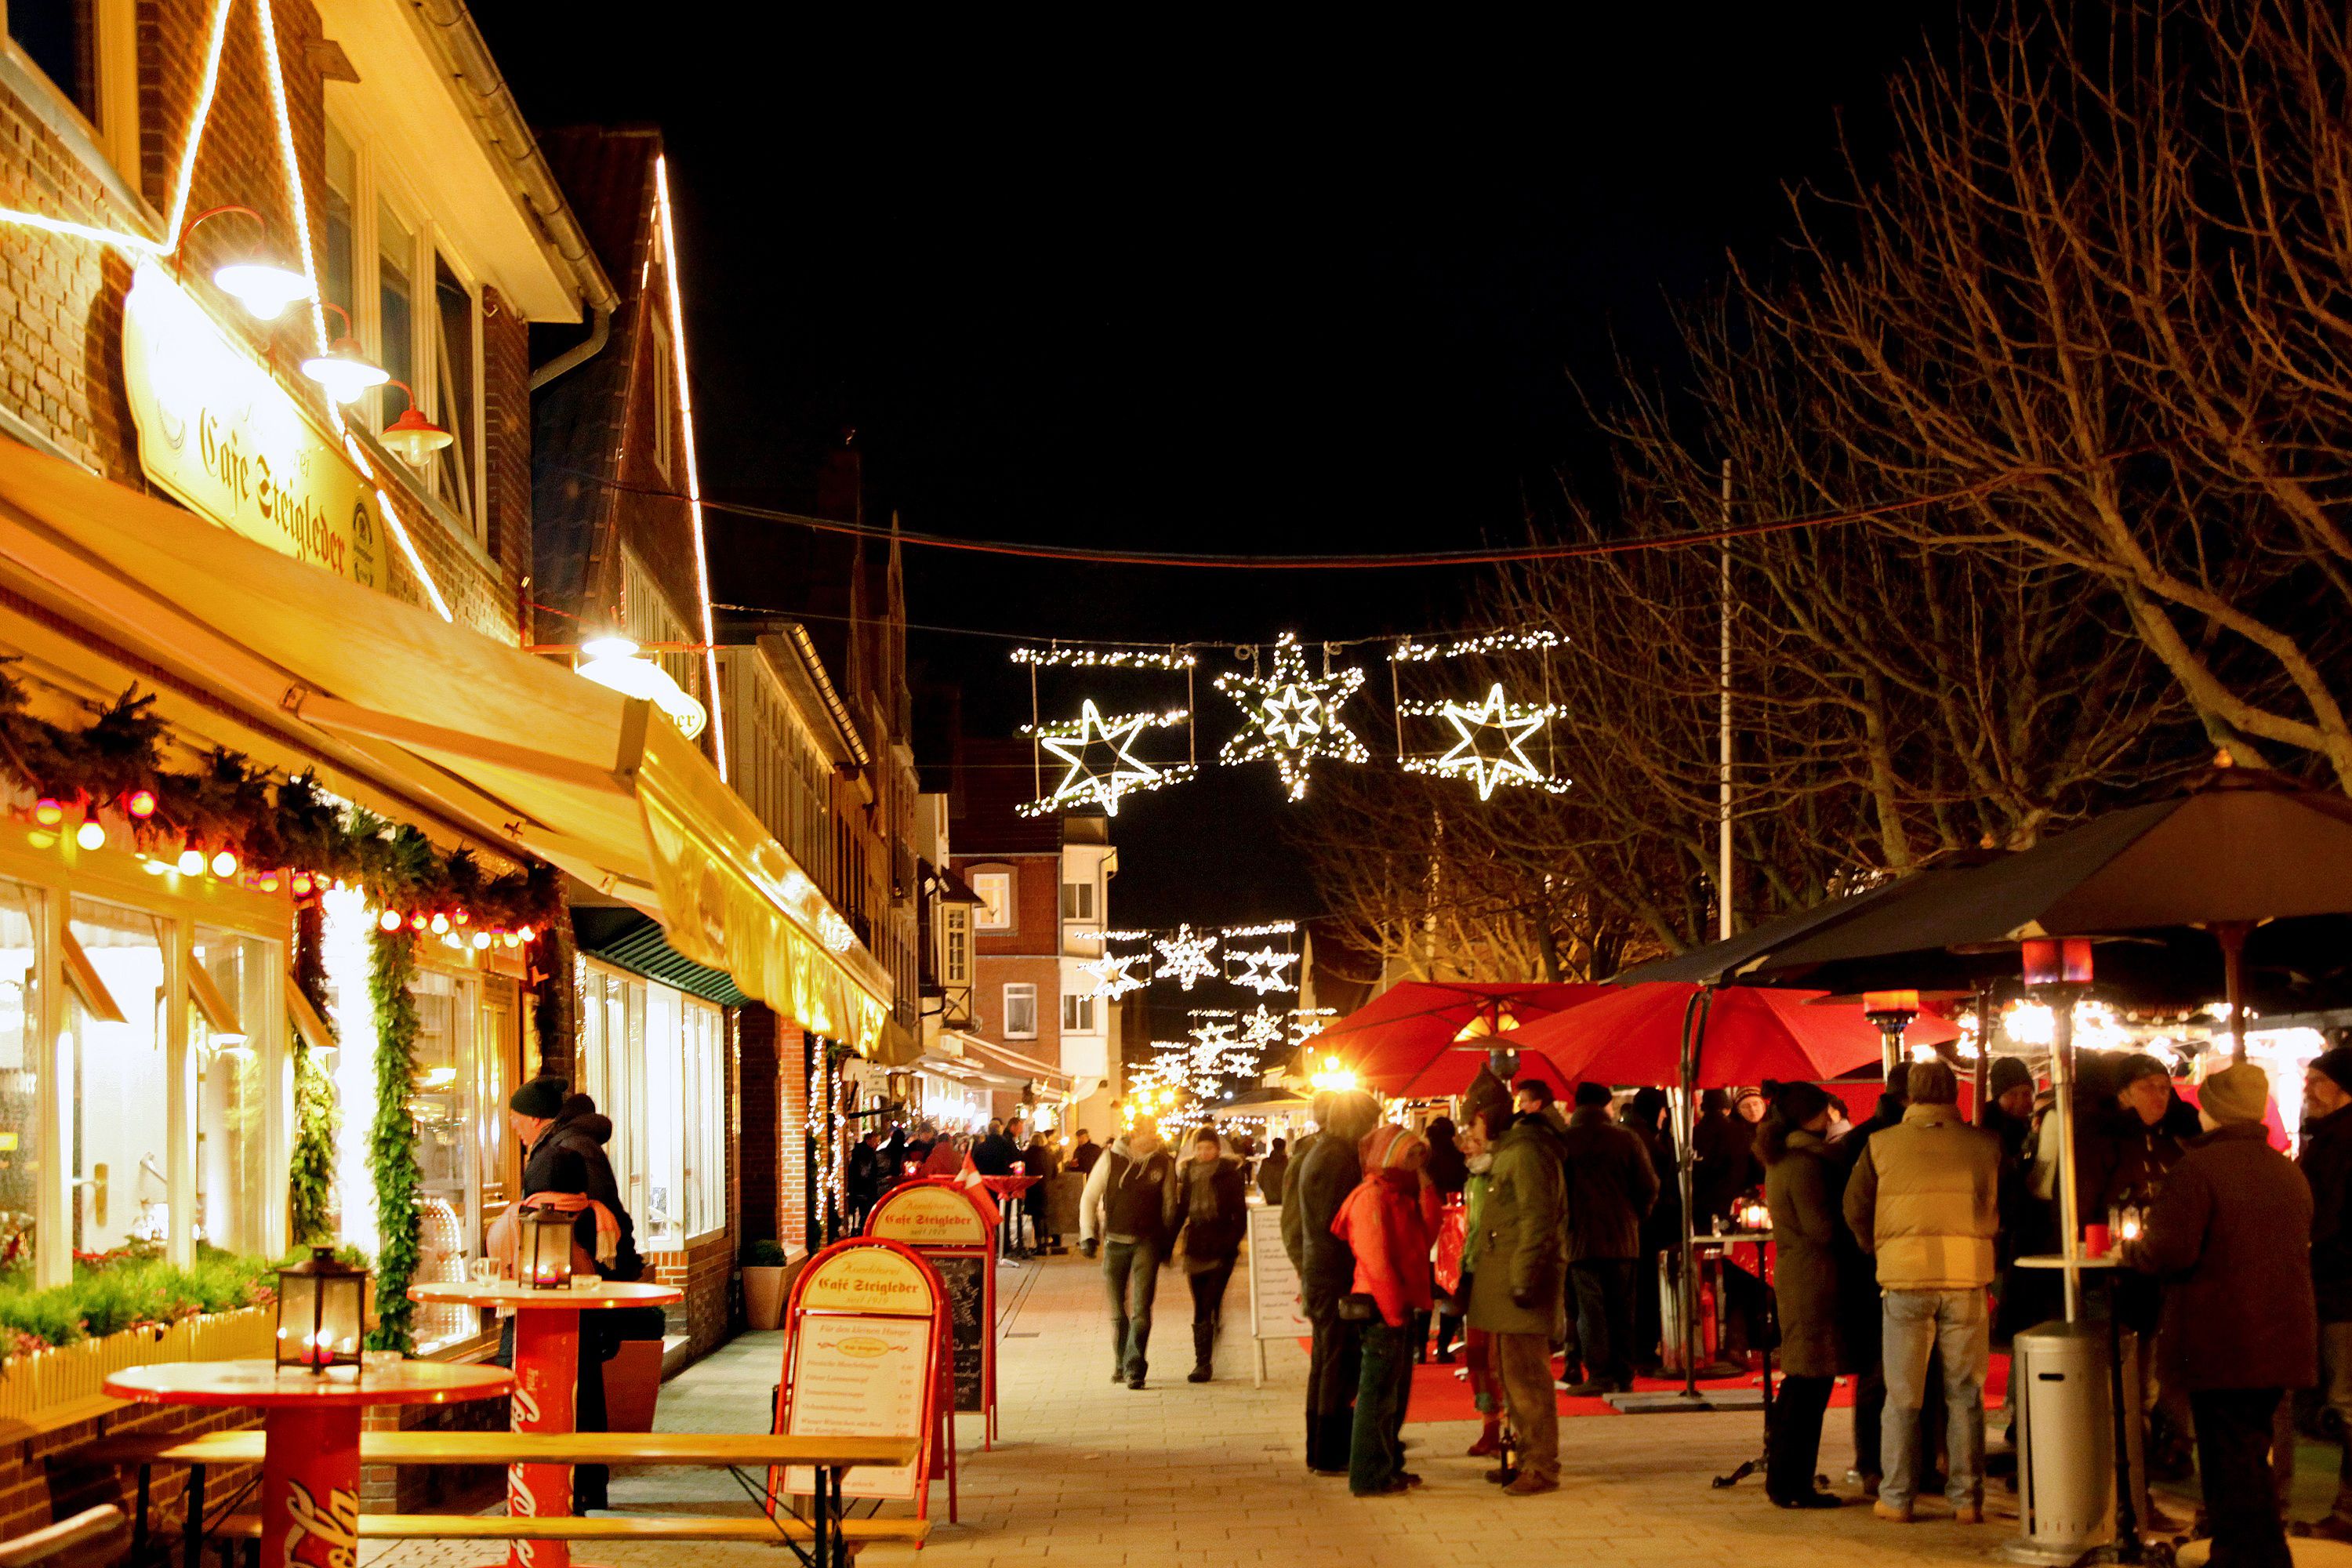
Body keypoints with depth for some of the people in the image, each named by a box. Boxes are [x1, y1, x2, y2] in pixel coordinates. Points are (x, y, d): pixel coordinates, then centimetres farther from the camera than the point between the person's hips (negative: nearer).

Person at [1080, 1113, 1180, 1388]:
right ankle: (1120, 1364, 25)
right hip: (1115, 1241, 1)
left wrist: (1167, 1241, 10)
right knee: (1118, 1309, 9)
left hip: (1147, 1242, -1)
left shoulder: (1163, 1162, -1)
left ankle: (1134, 1368, -12)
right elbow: (1089, 1198, 6)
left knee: (1141, 1308, -12)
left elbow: (1170, 1204, 11)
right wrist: (1089, 1234, 1)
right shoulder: (1111, 1158, -3)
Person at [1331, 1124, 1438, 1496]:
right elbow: (1376, 1260, -19)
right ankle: (1369, 1477, -1)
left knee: (1396, 1393, 16)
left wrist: (1426, 1189, 3)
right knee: (1379, 1392, -5)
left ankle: (1389, 1468, 26)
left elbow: (1425, 1238, 8)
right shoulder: (1372, 1197, -14)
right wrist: (1394, 1311, -19)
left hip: (1399, 1307, 10)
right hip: (1382, 1309, -10)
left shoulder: (1400, 1196, 17)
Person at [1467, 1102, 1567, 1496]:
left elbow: (1537, 1220, -21)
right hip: (1503, 1277, 11)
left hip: (1523, 1275, -11)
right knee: (1511, 1373, 15)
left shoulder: (1526, 1153, -14)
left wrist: (1524, 1278, -24)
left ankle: (1542, 1467, -6)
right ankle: (1528, 1458, 23)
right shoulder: (1508, 1151, 19)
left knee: (1526, 1375, -9)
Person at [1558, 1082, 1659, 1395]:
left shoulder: (1563, 1142, -6)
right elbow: (1649, 1187, 1)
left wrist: (1563, 1224, 12)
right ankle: (1623, 1376, 11)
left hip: (1581, 1238, -2)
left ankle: (1600, 1376, -5)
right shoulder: (1627, 1141, -1)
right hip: (1623, 1238, 2)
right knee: (1622, 1310, 9)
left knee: (1590, 1309, 0)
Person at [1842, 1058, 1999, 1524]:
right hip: (1968, 1276, 0)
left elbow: (1855, 1210, 7)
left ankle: (1897, 1497, 9)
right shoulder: (1986, 1145, 2)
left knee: (1902, 1394, 8)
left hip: (1905, 1276, 0)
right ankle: (1967, 1498, 9)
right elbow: (2003, 1208, 12)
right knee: (1965, 1393, 9)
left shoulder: (1881, 1144, 0)